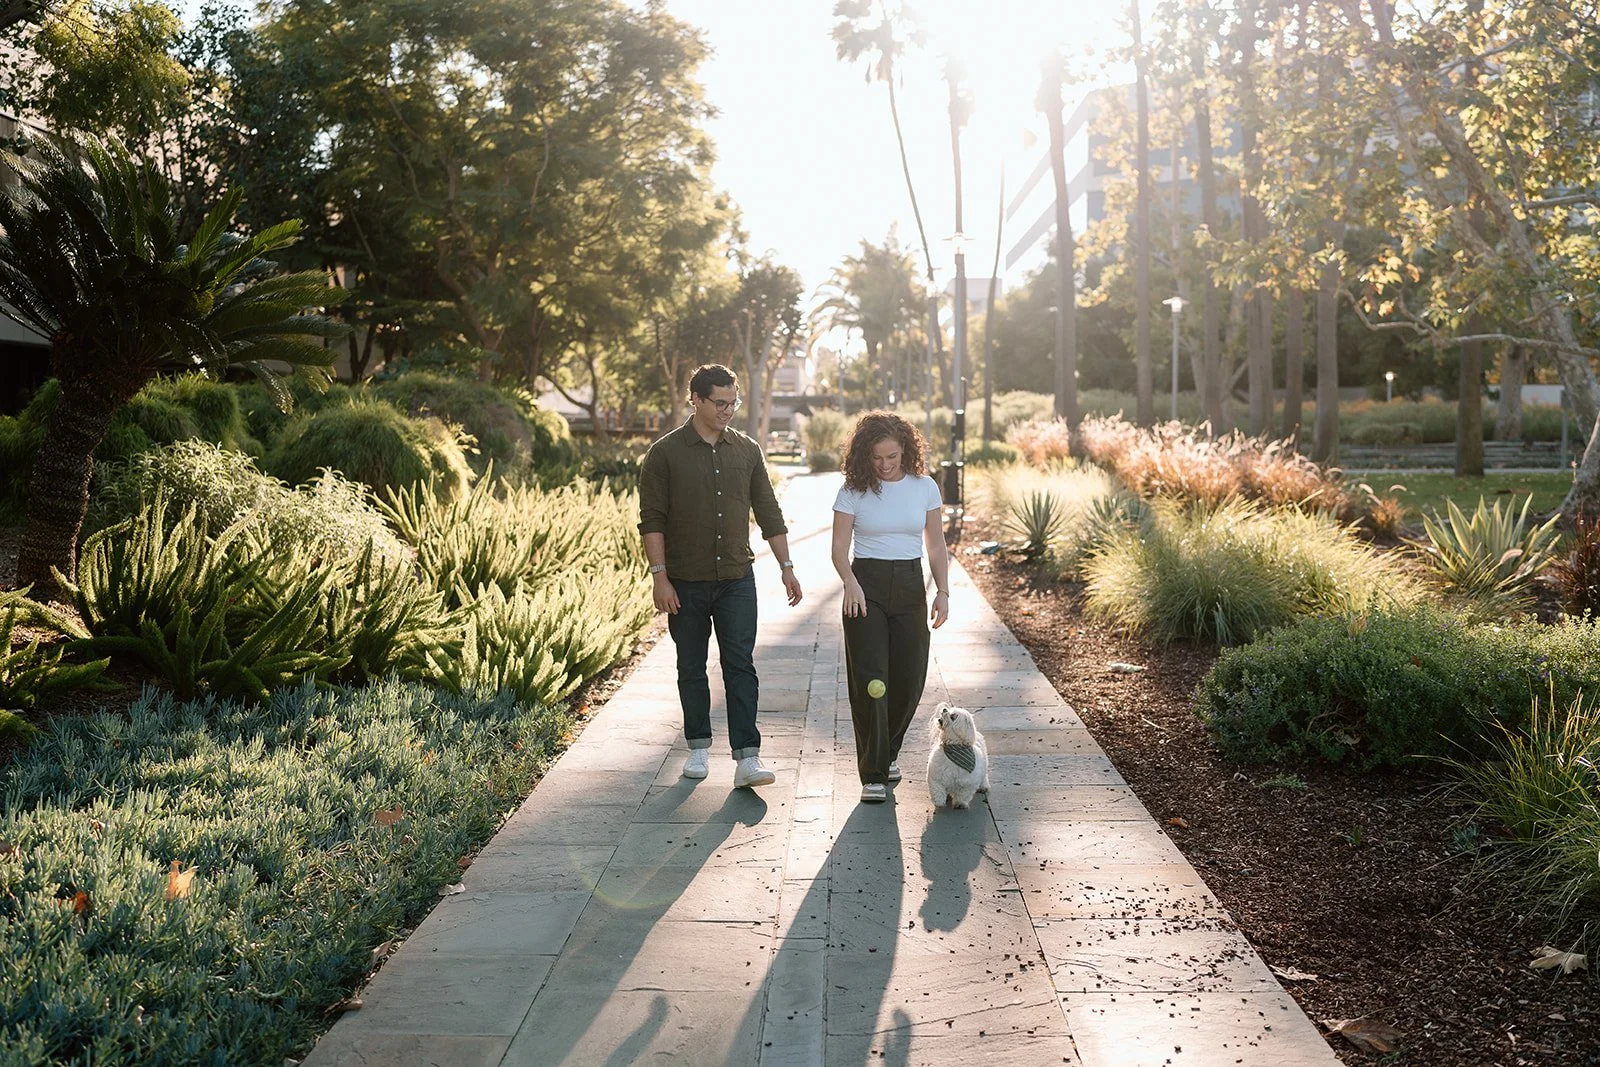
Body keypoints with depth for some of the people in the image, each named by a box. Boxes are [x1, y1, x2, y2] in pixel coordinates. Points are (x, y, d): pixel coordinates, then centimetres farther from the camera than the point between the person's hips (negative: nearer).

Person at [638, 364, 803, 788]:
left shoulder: (747, 451, 7)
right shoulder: (665, 453, -3)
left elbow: (769, 514, 11)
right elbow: (652, 520, -5)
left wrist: (786, 567, 7)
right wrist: (659, 577, -11)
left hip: (737, 580, 1)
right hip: (686, 583, -1)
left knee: (741, 666, -6)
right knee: (691, 670, 10)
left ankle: (747, 758, -8)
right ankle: (699, 748, 25)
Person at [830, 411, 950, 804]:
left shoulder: (925, 487, 4)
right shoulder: (854, 490, -2)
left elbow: (936, 546, 8)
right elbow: (839, 546, -5)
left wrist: (943, 591, -3)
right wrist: (850, 582, -22)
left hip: (910, 587, 3)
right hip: (866, 586, -2)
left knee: (910, 680, 4)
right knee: (870, 681, -7)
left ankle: (888, 752, 31)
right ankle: (874, 775, -1)